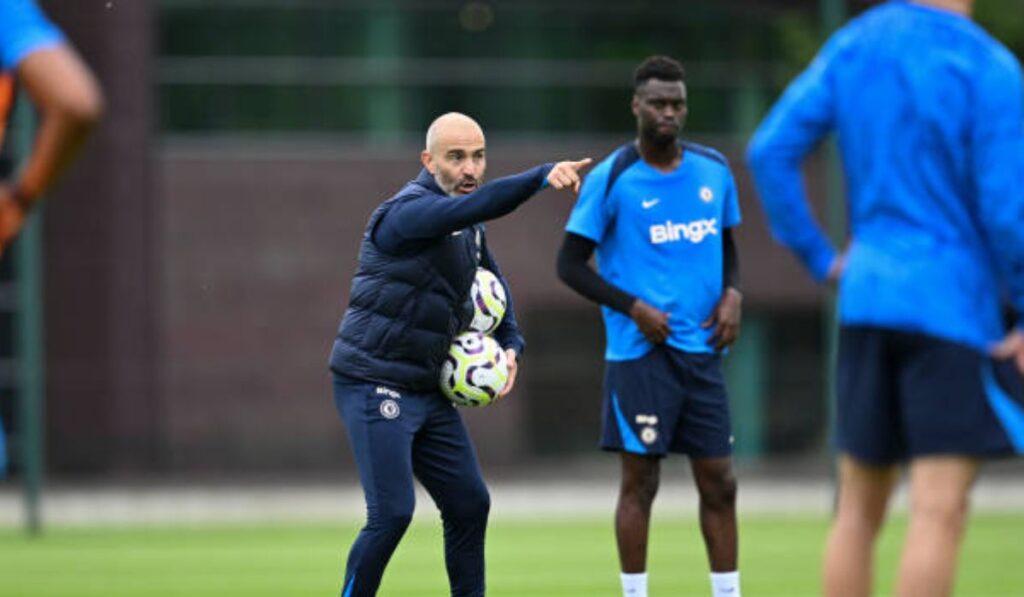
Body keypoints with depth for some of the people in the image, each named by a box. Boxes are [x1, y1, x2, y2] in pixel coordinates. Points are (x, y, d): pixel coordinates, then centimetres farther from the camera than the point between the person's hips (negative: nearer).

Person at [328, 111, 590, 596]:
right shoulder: (408, 212, -19)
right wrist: (544, 177, -48)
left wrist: (510, 345, 13)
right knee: (392, 513, -14)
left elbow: (492, 281, 28)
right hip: (375, 387, -9)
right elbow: (478, 206, -38)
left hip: (426, 388, 9)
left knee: (469, 503, 9)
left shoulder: (466, 227, 10)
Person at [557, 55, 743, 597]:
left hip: (701, 350, 5)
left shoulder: (713, 170, 8)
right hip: (639, 351, -5)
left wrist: (732, 293, 1)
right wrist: (633, 308, -14)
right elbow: (571, 263, -3)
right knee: (640, 481, -3)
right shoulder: (611, 180, -6)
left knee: (718, 482, 5)